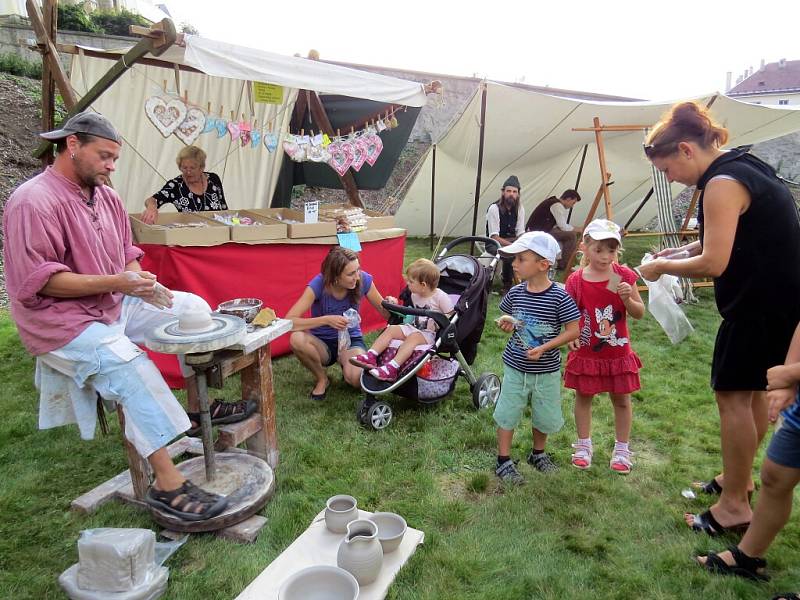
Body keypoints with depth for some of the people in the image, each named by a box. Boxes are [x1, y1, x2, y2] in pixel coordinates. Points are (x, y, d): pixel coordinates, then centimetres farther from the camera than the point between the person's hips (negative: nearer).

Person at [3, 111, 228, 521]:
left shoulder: (105, 196, 9)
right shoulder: (33, 202, -17)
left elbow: (126, 252, 14)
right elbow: (38, 280, -23)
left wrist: (147, 285, -7)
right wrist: (113, 282, -28)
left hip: (115, 302, 9)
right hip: (62, 321, -9)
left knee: (192, 307, 1)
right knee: (133, 370, -29)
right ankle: (167, 483, -25)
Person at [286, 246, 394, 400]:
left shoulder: (363, 280, -16)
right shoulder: (318, 285, -22)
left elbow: (384, 313, -2)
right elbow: (288, 322, -29)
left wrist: (390, 304, -26)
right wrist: (326, 320, -39)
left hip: (351, 340, 0)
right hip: (322, 343, 0)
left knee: (357, 378, -32)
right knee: (296, 339, -33)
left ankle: (344, 361, 7)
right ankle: (322, 379, -5)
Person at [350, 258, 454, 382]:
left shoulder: (440, 297, -12)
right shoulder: (414, 295, 8)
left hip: (431, 334, -7)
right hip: (415, 328, 7)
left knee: (413, 337, -35)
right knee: (391, 329, -10)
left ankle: (392, 368, -46)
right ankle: (370, 357, -23)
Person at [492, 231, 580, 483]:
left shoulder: (559, 296, -17)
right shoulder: (515, 292, -6)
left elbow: (573, 330, -13)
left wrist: (544, 348, -22)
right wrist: (505, 324, -13)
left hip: (547, 371, -2)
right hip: (515, 367, 2)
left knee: (545, 416, 15)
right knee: (507, 414, 8)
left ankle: (538, 453, 40)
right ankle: (504, 461, 24)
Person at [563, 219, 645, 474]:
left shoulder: (624, 276, -7)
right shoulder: (576, 280, -9)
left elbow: (639, 313, -3)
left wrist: (627, 298, -22)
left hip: (618, 352, 1)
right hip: (586, 352, 0)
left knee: (621, 400, 12)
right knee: (583, 397, 12)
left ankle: (622, 449, 30)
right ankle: (583, 445, 30)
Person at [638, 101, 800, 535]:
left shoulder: (722, 183, -20)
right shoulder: (744, 167, 12)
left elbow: (713, 264, -25)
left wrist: (663, 267, -9)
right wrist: (681, 252, 8)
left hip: (761, 305, -10)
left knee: (732, 395, -2)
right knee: (753, 389, 19)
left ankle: (734, 505, 8)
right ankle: (738, 476, 35)